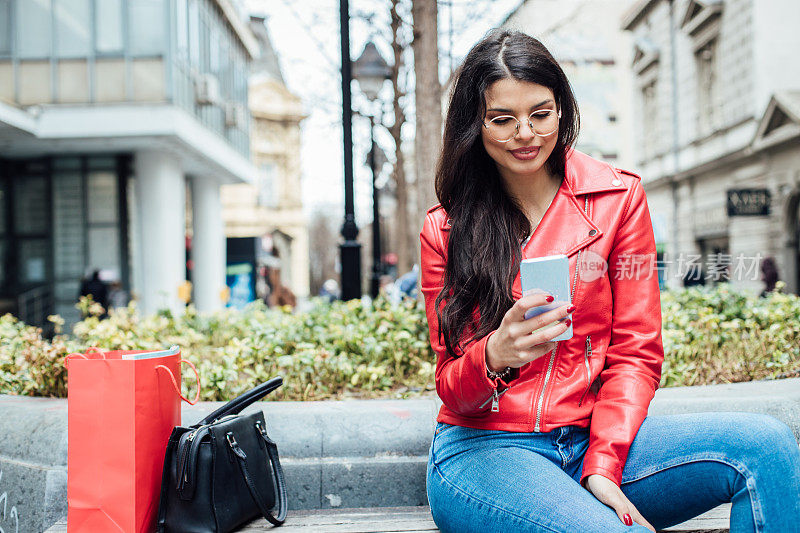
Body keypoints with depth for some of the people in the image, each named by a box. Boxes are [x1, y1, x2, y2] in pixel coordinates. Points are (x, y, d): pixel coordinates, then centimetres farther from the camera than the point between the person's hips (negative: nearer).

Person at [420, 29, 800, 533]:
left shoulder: (619, 196, 5)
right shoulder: (444, 229, 3)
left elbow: (635, 353, 1)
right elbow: (453, 390, 0)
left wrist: (602, 468, -13)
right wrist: (495, 356, -24)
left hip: (596, 437, 3)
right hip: (483, 450, -2)